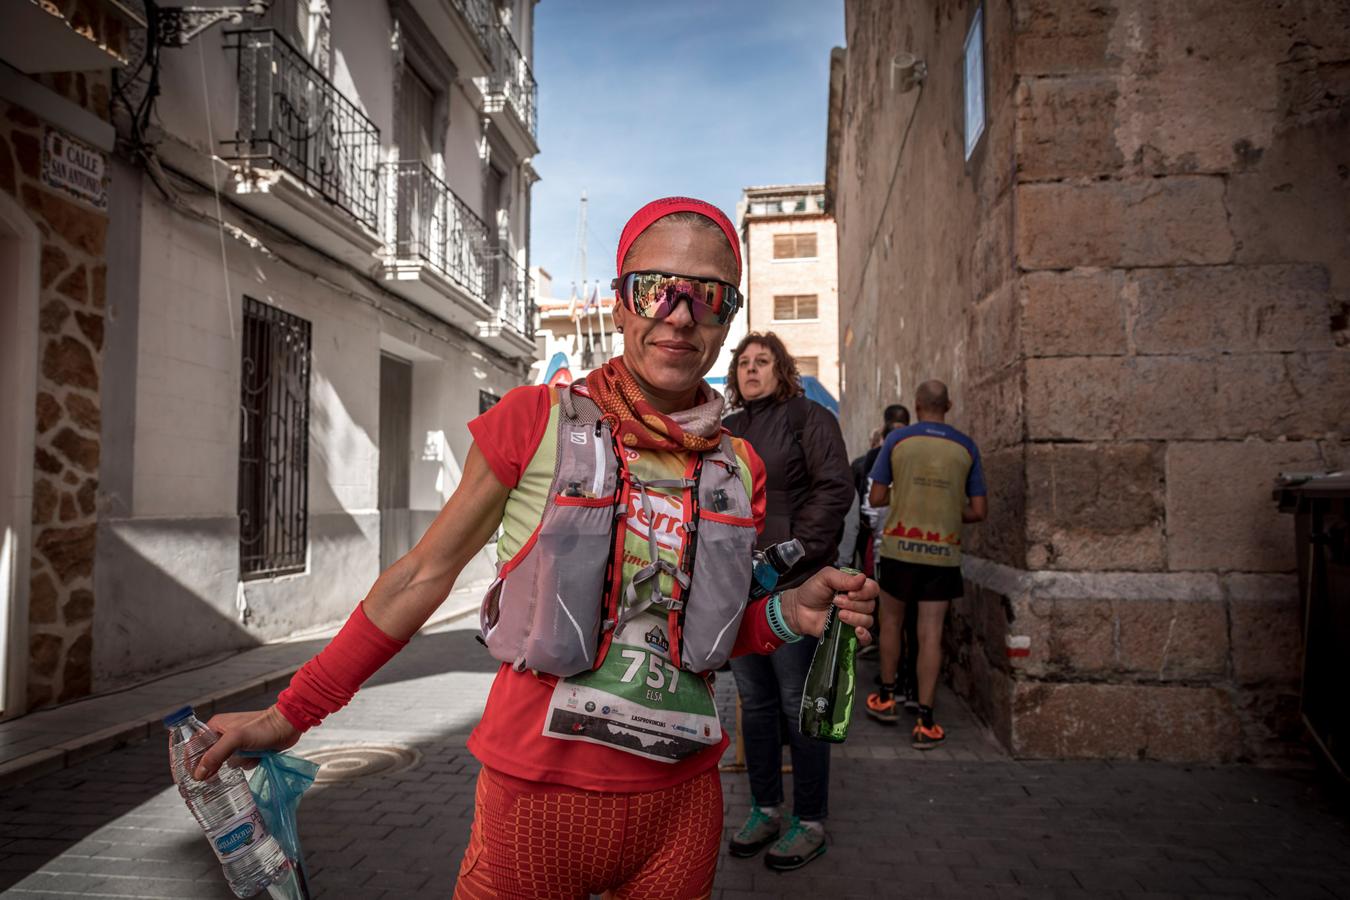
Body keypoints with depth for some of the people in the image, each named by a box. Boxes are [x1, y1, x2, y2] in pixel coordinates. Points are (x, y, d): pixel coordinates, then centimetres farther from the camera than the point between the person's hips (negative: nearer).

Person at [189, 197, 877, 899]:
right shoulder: (535, 421, -11)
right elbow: (423, 575, -4)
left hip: (679, 803, 4)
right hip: (537, 794, -3)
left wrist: (789, 614, -7)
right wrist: (291, 713, -1)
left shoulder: (738, 469, 0)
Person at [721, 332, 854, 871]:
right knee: (755, 701, 13)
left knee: (798, 705, 2)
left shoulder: (808, 417, -1)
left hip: (792, 587, -6)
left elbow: (834, 490, -10)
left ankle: (810, 822, 17)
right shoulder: (727, 430, 15)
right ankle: (765, 809, 28)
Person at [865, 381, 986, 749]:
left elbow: (876, 498, 1)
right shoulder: (966, 448, 4)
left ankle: (886, 698, 29)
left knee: (891, 621, 17)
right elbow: (979, 511, 4)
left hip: (899, 546, -1)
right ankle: (925, 722, 5)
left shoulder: (897, 439, -1)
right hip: (943, 553, 1)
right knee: (930, 634, 2)